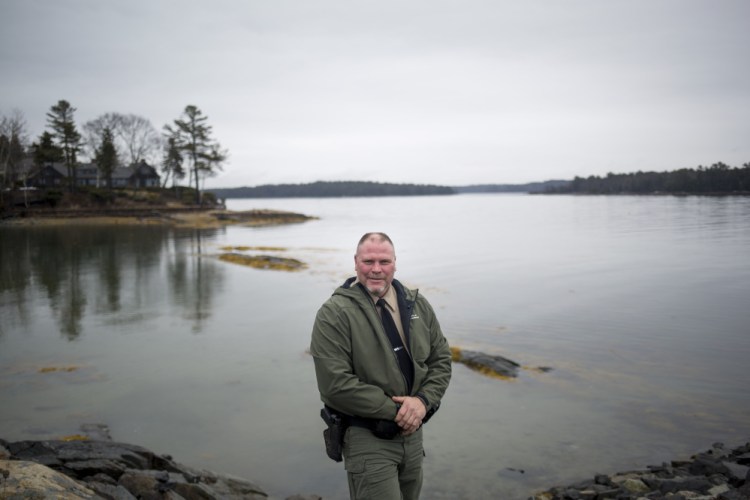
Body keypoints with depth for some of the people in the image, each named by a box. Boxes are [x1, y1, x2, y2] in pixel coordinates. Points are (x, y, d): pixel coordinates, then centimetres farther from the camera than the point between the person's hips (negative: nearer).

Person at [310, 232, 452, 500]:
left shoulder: (417, 304, 4)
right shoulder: (334, 313, -14)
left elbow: (441, 358, 6)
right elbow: (335, 384, -21)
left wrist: (423, 400, -12)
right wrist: (395, 410, -20)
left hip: (412, 430, 6)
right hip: (367, 437, -6)